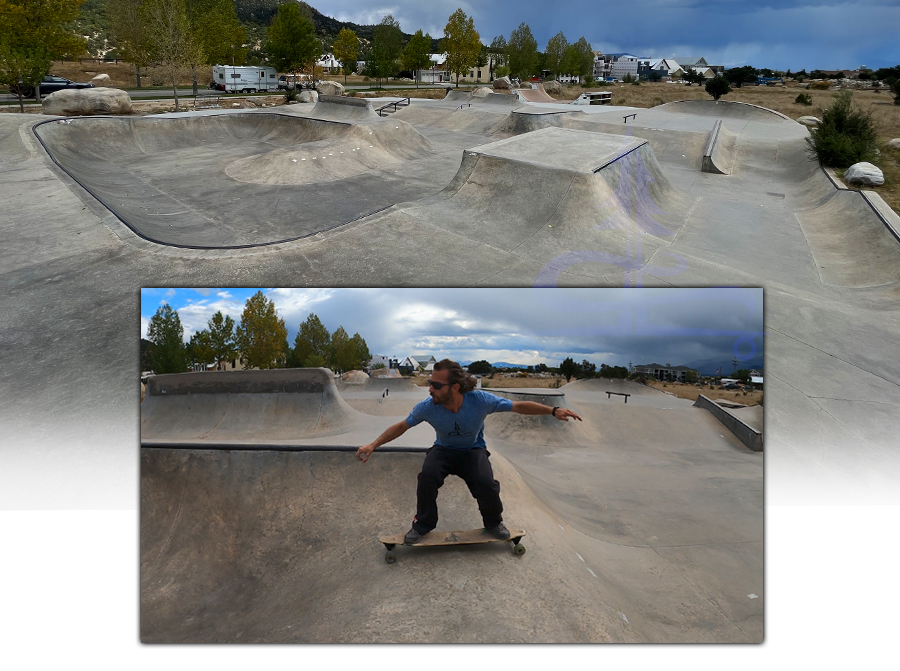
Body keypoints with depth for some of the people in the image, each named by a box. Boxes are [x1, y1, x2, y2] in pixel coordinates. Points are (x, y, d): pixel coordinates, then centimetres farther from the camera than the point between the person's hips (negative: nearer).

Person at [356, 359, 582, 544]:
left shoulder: (480, 400, -29)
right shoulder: (427, 407, -25)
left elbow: (519, 406, -19)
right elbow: (401, 427, -9)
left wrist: (553, 411, -23)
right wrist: (373, 446, -15)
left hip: (473, 450, -1)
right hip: (443, 450, 1)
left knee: (486, 485, -27)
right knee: (427, 477, -30)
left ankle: (494, 522, 9)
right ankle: (423, 525, -3)